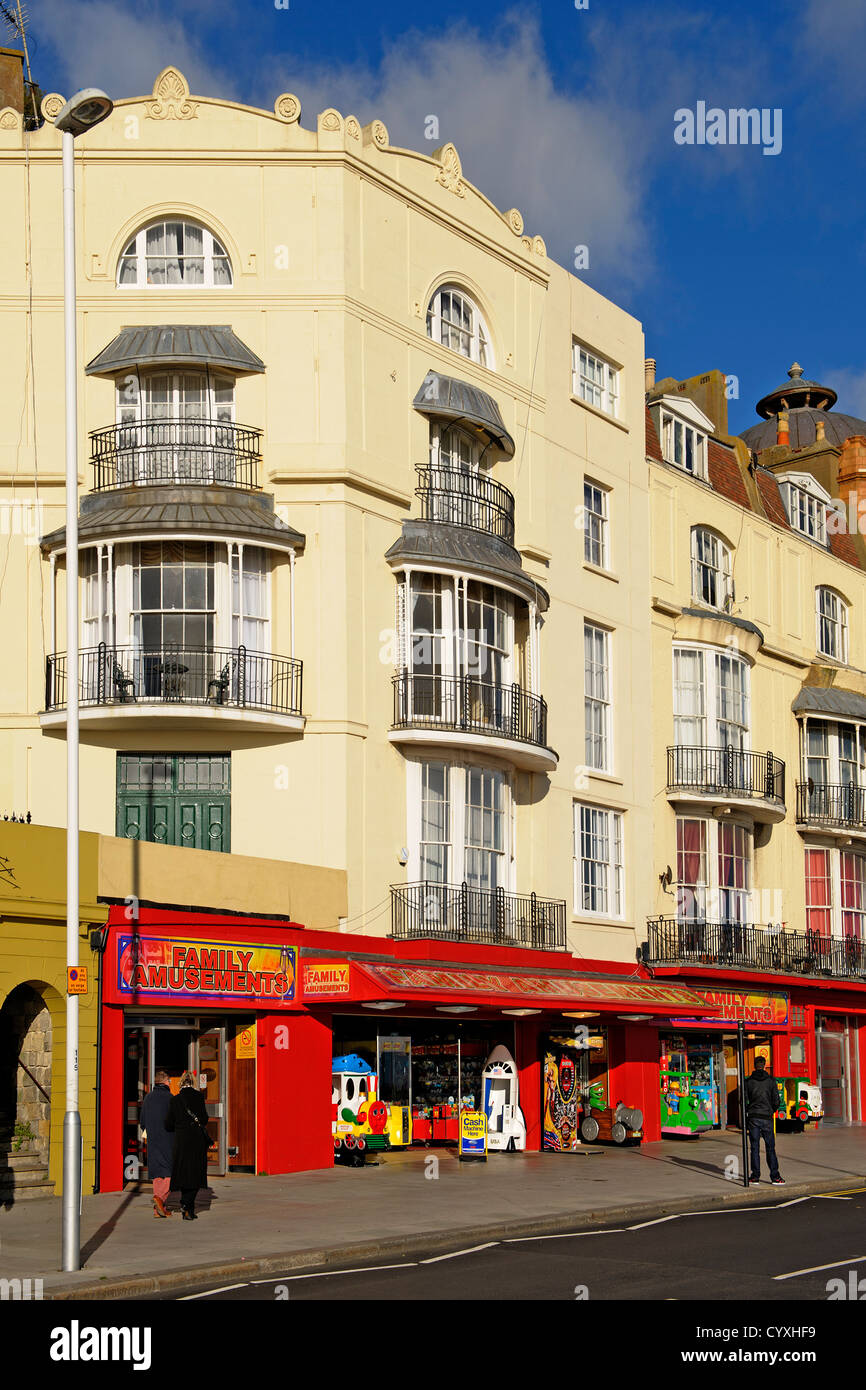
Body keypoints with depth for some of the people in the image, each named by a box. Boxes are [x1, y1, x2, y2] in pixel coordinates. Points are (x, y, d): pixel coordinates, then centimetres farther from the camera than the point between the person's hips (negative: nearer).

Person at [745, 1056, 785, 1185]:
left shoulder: (748, 1081, 0)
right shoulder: (770, 1080, -1)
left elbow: (745, 1101, -2)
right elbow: (776, 1101, -1)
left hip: (753, 1117, 1)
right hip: (767, 1118, -1)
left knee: (755, 1148, 6)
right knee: (770, 1148, 4)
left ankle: (755, 1176, 6)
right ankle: (775, 1176, 0)